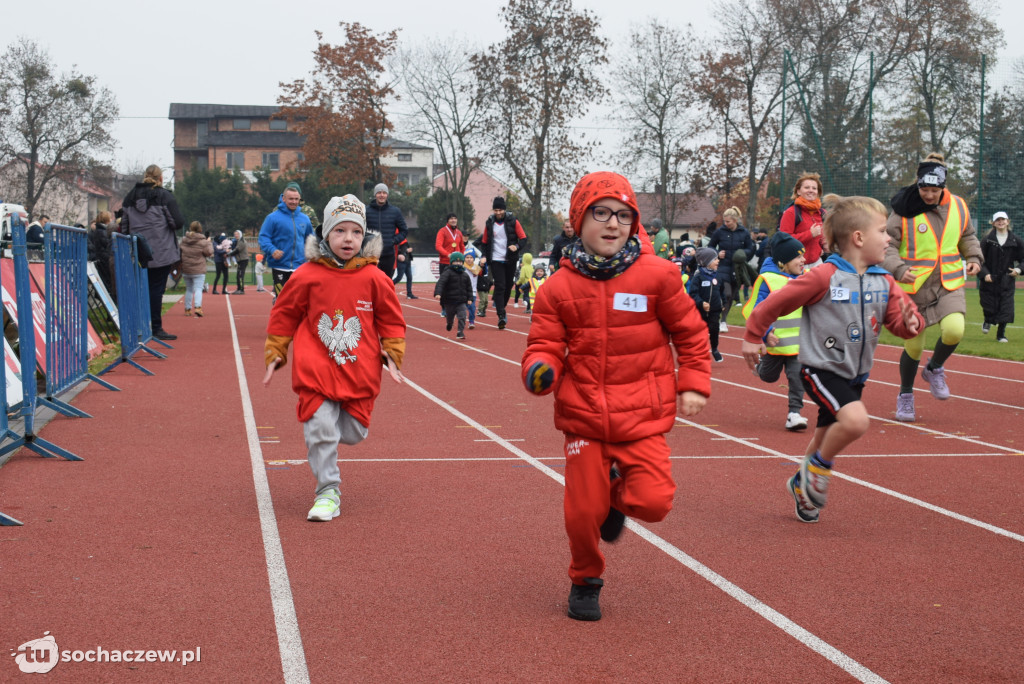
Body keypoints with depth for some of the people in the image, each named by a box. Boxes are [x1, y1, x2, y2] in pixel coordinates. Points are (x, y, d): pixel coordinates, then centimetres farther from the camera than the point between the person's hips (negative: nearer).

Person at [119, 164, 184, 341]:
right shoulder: (164, 196, -7)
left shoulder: (130, 196, 9)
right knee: (156, 289, -2)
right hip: (160, 253, -5)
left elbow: (124, 226, 10)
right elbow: (178, 222, -11)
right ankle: (156, 328, -2)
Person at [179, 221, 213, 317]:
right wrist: (209, 243, 5)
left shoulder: (183, 240, 4)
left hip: (186, 270, 5)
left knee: (189, 289, 16)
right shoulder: (203, 242, -12)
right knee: (198, 288, -6)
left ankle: (187, 309, 19)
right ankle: (198, 307, -25)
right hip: (198, 270, -5)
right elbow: (209, 252, -8)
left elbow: (181, 251, 15)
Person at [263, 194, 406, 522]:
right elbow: (284, 315, 8)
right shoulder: (306, 276, -4)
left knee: (354, 433, 7)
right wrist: (275, 355, 9)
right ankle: (328, 492, 6)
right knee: (320, 429, -8)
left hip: (360, 372, 2)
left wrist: (392, 356, 5)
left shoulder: (374, 278, -2)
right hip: (315, 370, -2)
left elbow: (391, 320, 10)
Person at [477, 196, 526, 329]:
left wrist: (517, 246, -20)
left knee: (508, 286, 9)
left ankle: (501, 307, 31)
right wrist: (484, 256, -2)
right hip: (496, 260, -1)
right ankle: (501, 316, -14)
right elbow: (484, 242, 12)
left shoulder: (512, 221, -1)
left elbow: (523, 238, 0)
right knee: (499, 287, -10)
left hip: (510, 260, 1)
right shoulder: (489, 223, 3)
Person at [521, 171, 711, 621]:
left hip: (642, 415, 0)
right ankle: (585, 582, 30)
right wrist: (540, 369, -19)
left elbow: (690, 332, 7)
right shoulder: (559, 287, -2)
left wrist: (693, 384, 3)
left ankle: (618, 495, 23)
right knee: (583, 512, 2)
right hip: (583, 415, 1)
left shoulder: (656, 275, -4)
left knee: (653, 502, -15)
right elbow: (545, 343, 3)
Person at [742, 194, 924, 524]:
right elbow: (776, 302, -10)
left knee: (826, 438, 19)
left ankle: (802, 485, 43)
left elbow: (899, 320, 3)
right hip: (820, 369, -7)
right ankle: (817, 466, -1)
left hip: (855, 374, 7)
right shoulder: (824, 277, -18)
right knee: (855, 420, -27)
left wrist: (911, 323, -21)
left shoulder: (884, 283, 1)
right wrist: (753, 337, -2)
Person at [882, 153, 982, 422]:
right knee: (913, 345, 3)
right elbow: (887, 246, -6)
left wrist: (974, 258, 3)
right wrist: (899, 269, -24)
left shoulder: (958, 207, 4)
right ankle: (905, 395, 28)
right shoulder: (904, 210, -8)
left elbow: (967, 236, 21)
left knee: (954, 330, -22)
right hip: (913, 287, -2)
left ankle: (934, 369, 10)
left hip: (949, 284, 2)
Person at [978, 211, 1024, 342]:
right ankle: (988, 322, 38)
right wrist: (984, 274, -15)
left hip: (1007, 281, 1)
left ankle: (1001, 334, 11)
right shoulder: (987, 240, -1)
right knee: (989, 307, 4)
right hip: (989, 280, -1)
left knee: (1006, 308, -4)